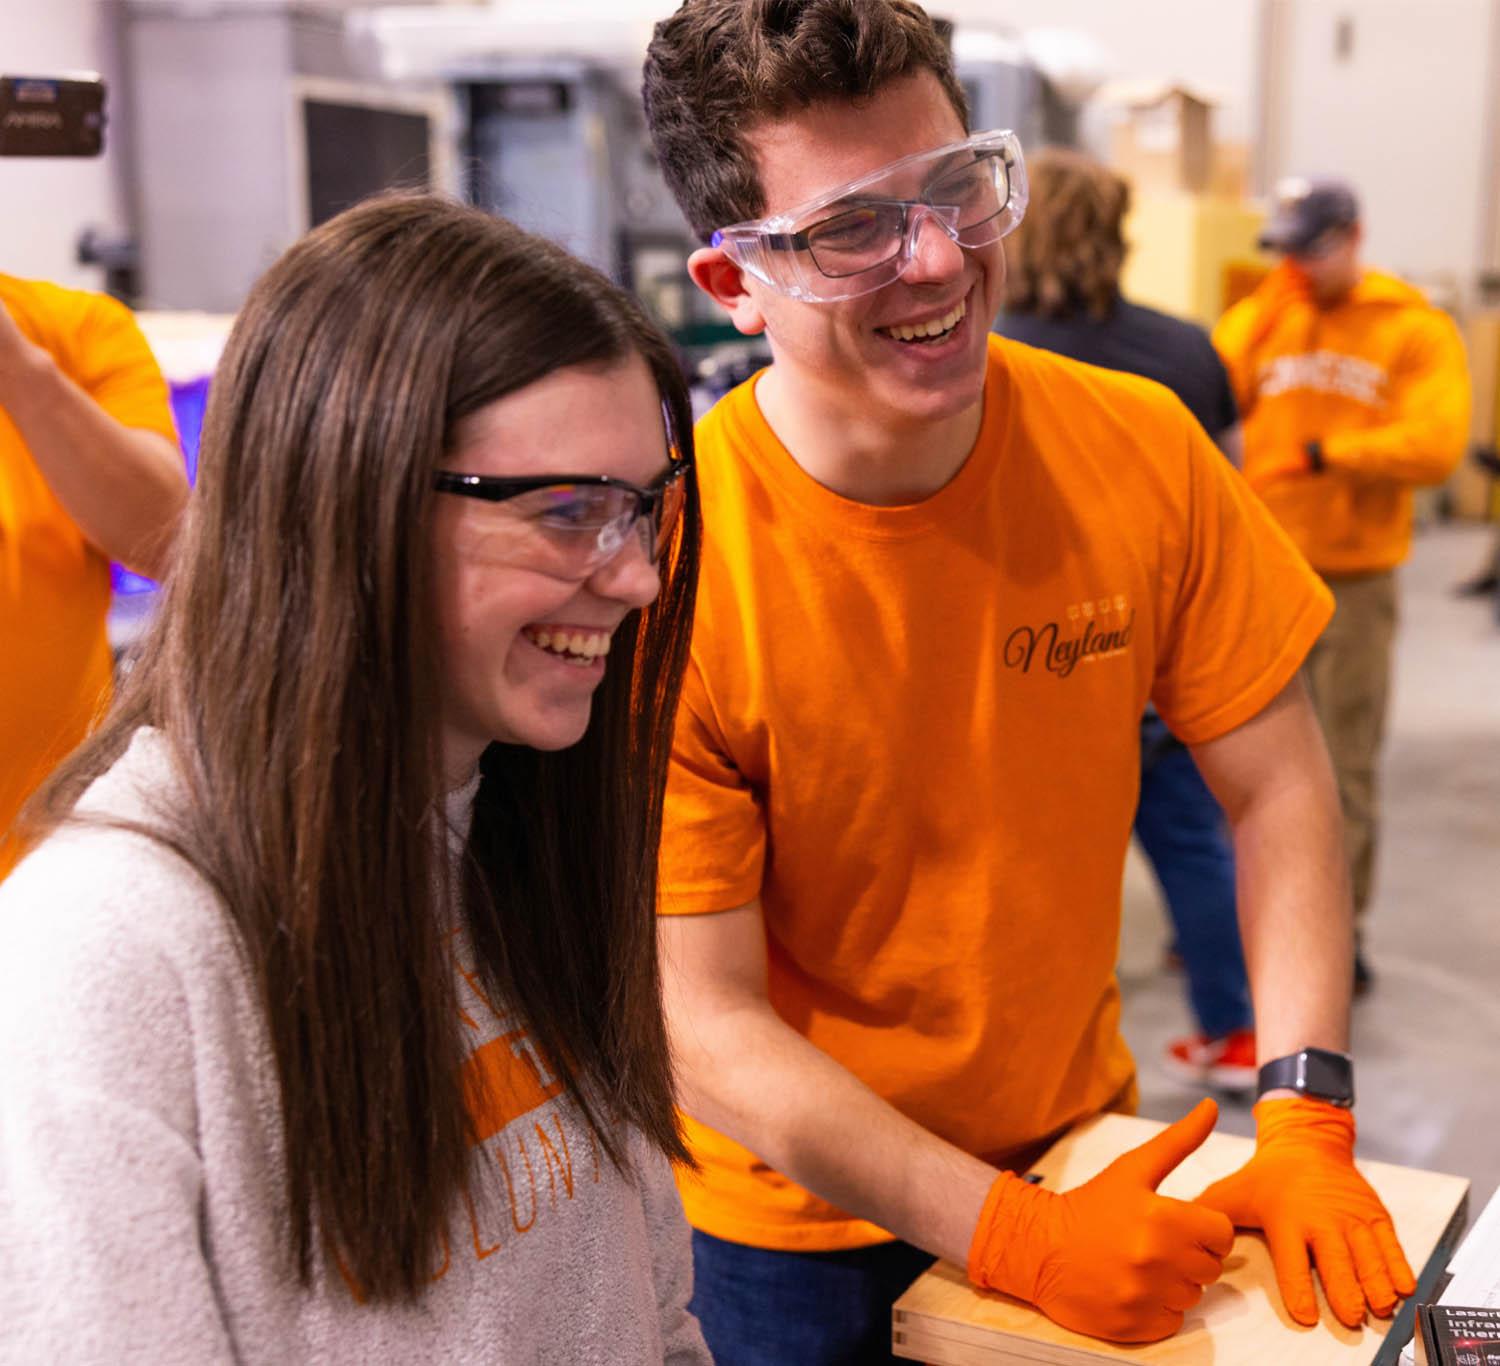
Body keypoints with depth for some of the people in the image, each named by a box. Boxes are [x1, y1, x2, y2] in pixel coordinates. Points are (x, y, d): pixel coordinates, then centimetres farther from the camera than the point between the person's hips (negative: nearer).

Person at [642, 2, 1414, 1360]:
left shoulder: (1141, 448, -14)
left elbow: (1277, 786, -6)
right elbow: (702, 1017, -21)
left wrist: (1304, 1128, -16)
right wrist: (1018, 1238, -24)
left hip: (1080, 1144, 4)